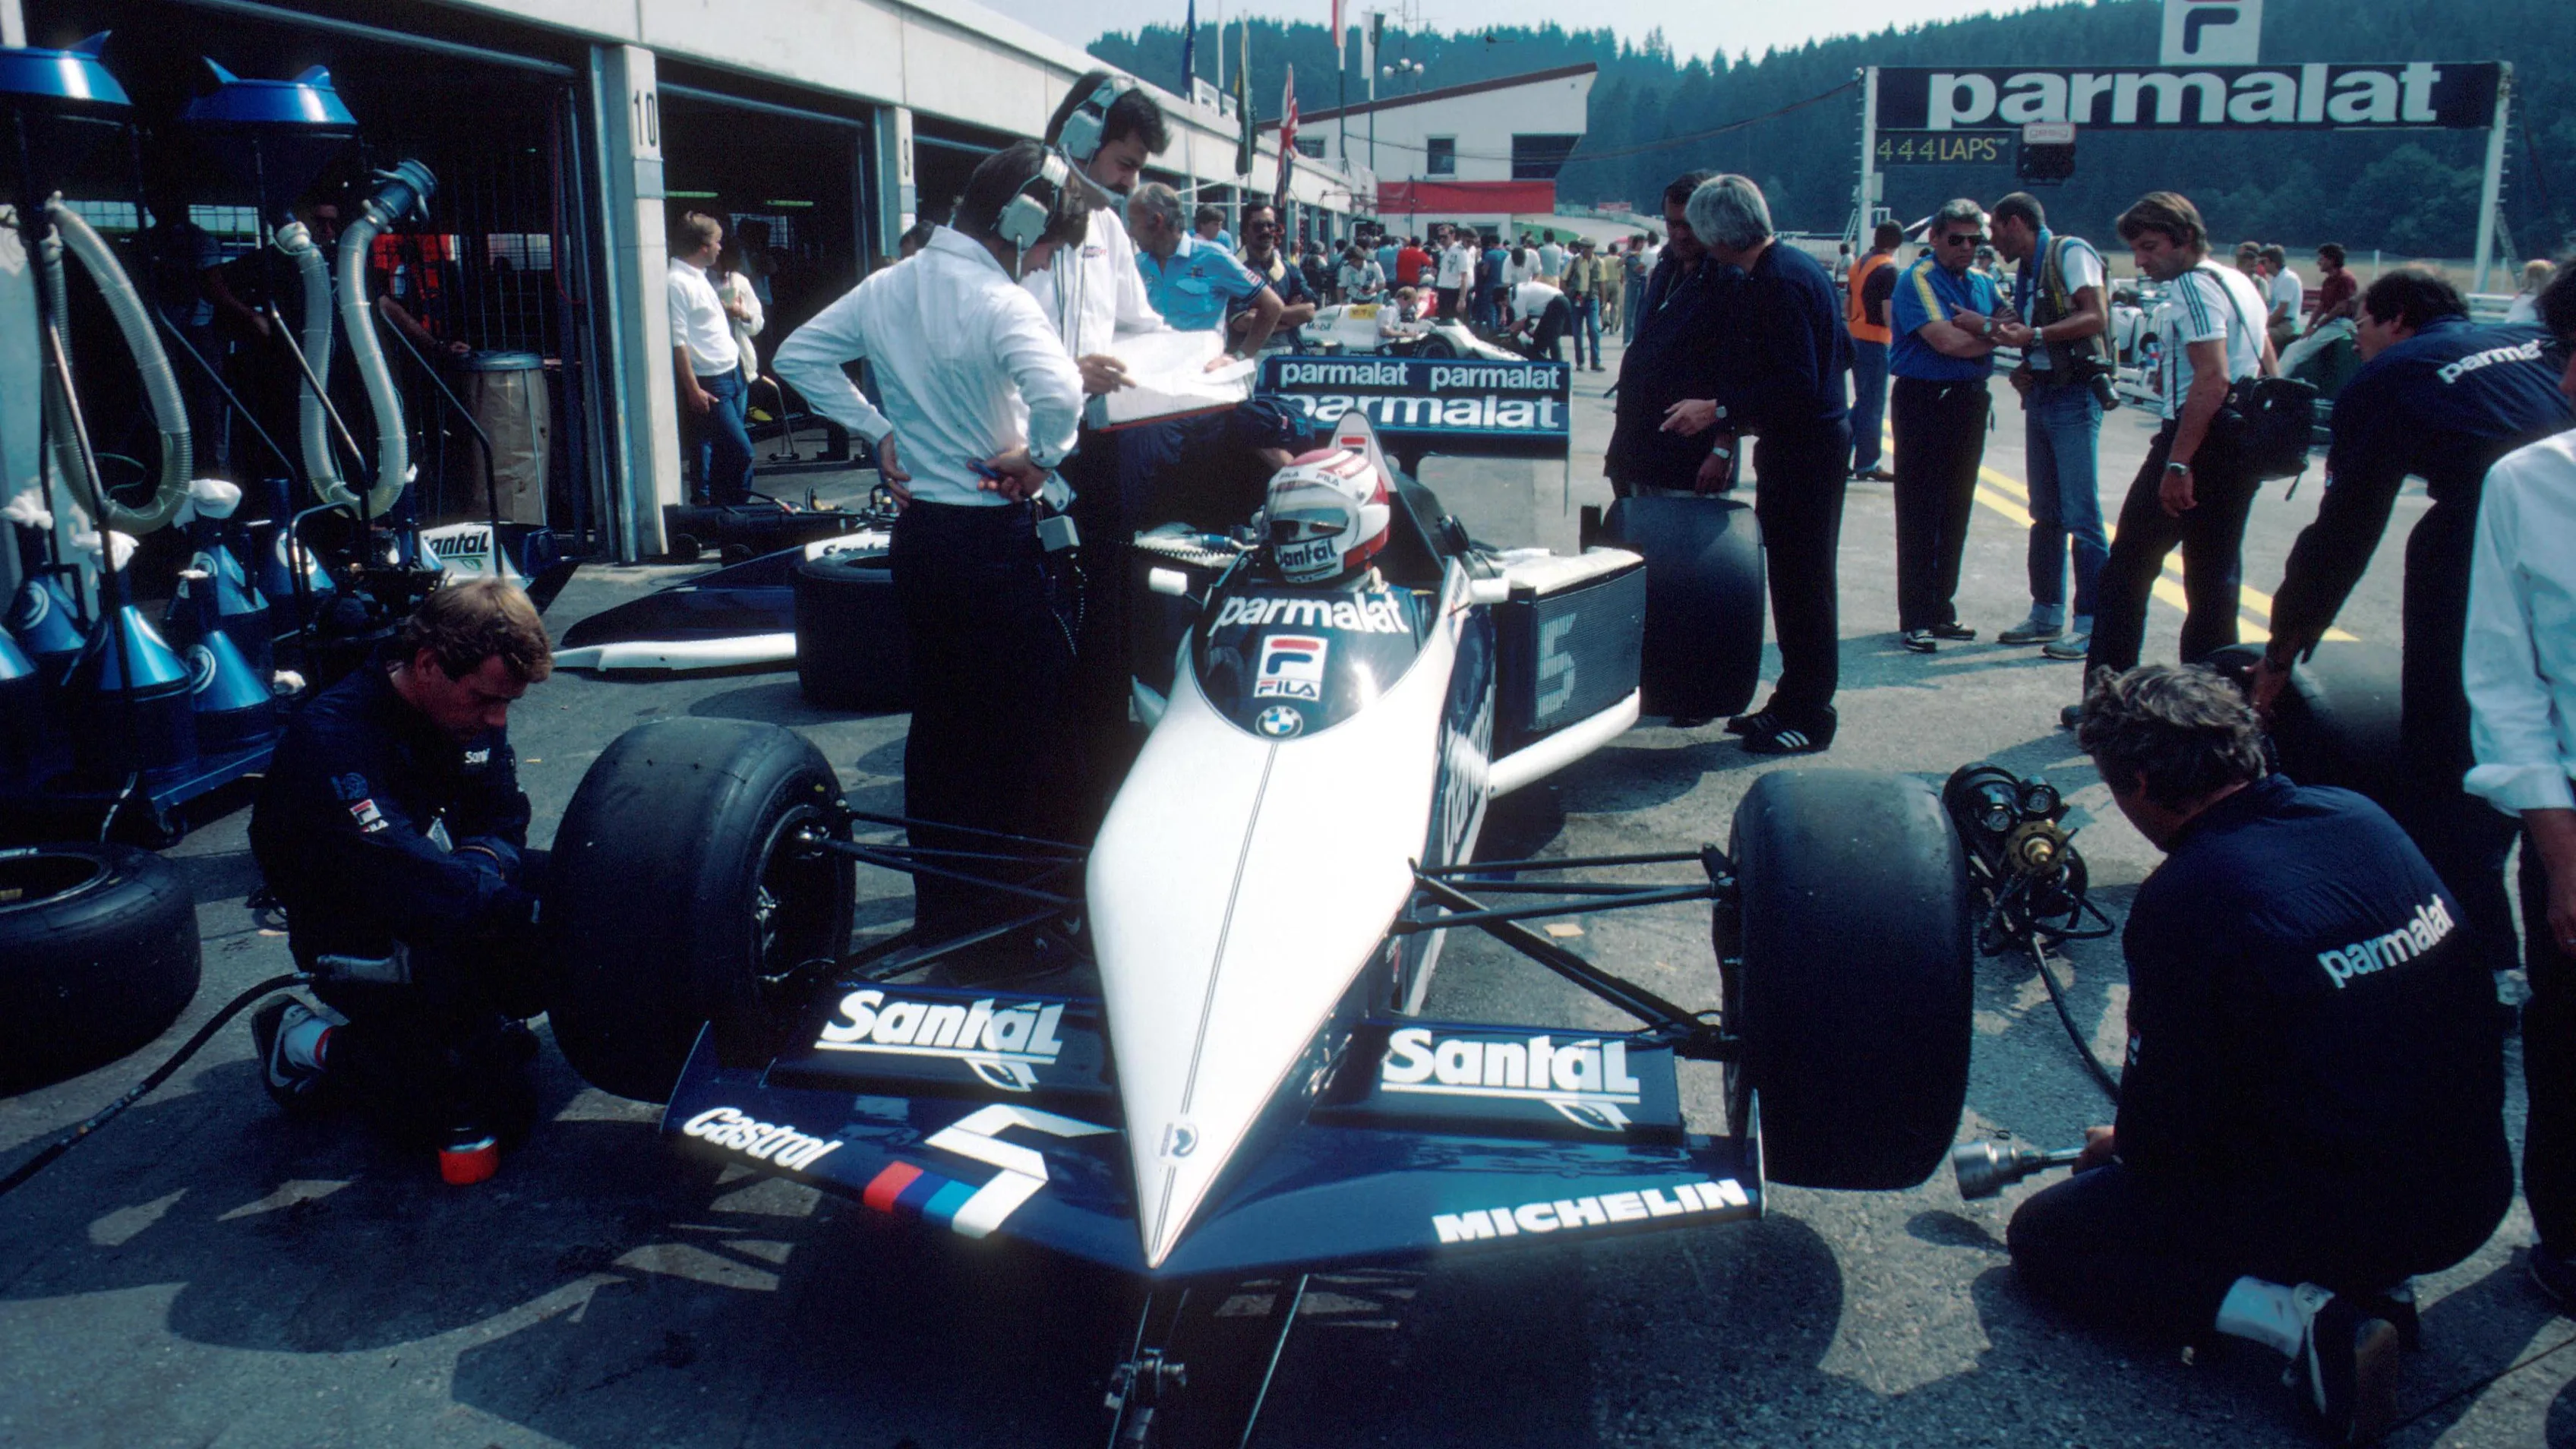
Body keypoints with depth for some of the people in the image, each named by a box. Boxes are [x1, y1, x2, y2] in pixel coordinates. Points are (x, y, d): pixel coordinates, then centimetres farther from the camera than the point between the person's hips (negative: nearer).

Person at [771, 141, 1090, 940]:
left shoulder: (889, 286, 5)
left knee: (937, 718, 16)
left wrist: (877, 431, 8)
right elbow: (1059, 393, -36)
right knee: (1036, 717, 5)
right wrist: (1039, 457, -17)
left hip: (917, 533, 7)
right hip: (994, 538, -7)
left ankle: (942, 903, 25)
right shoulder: (1000, 303, -18)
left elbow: (799, 355, 13)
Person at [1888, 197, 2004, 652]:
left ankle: (1941, 611, 19)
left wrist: (1981, 326, -13)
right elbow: (1945, 340, -18)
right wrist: (1992, 337, -3)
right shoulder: (1918, 279, -7)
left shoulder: (1982, 283, 15)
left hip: (1970, 403, 7)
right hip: (1925, 402, -7)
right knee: (1919, 514, -5)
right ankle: (1914, 620, -2)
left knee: (1956, 511, 10)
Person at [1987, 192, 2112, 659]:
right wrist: (2023, 371, 6)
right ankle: (2046, 615, 19)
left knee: (2081, 515, -9)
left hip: (2075, 397, -9)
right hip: (2040, 395, 9)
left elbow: (2095, 317, -19)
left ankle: (2091, 624, -6)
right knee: (2045, 514, 12)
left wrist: (2033, 335, -24)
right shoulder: (2026, 271, 18)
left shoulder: (2070, 253, -7)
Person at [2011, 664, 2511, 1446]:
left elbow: (2165, 1130, -14)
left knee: (2043, 1237, 5)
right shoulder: (2361, 816, 1)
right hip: (2476, 1189, 8)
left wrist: (2121, 1146, 12)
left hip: (2353, 1212, -7)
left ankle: (2302, 1316, -10)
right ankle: (2368, 1278, 13)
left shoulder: (2185, 898, -21)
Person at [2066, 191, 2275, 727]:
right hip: (2242, 449, 9)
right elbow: (2268, 371, 21)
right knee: (2215, 577, 11)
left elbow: (2212, 378, -23)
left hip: (2197, 440, -9)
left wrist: (2177, 463, -25)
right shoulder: (2241, 283, 17)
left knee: (2127, 567, 1)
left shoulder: (2192, 286, -13)